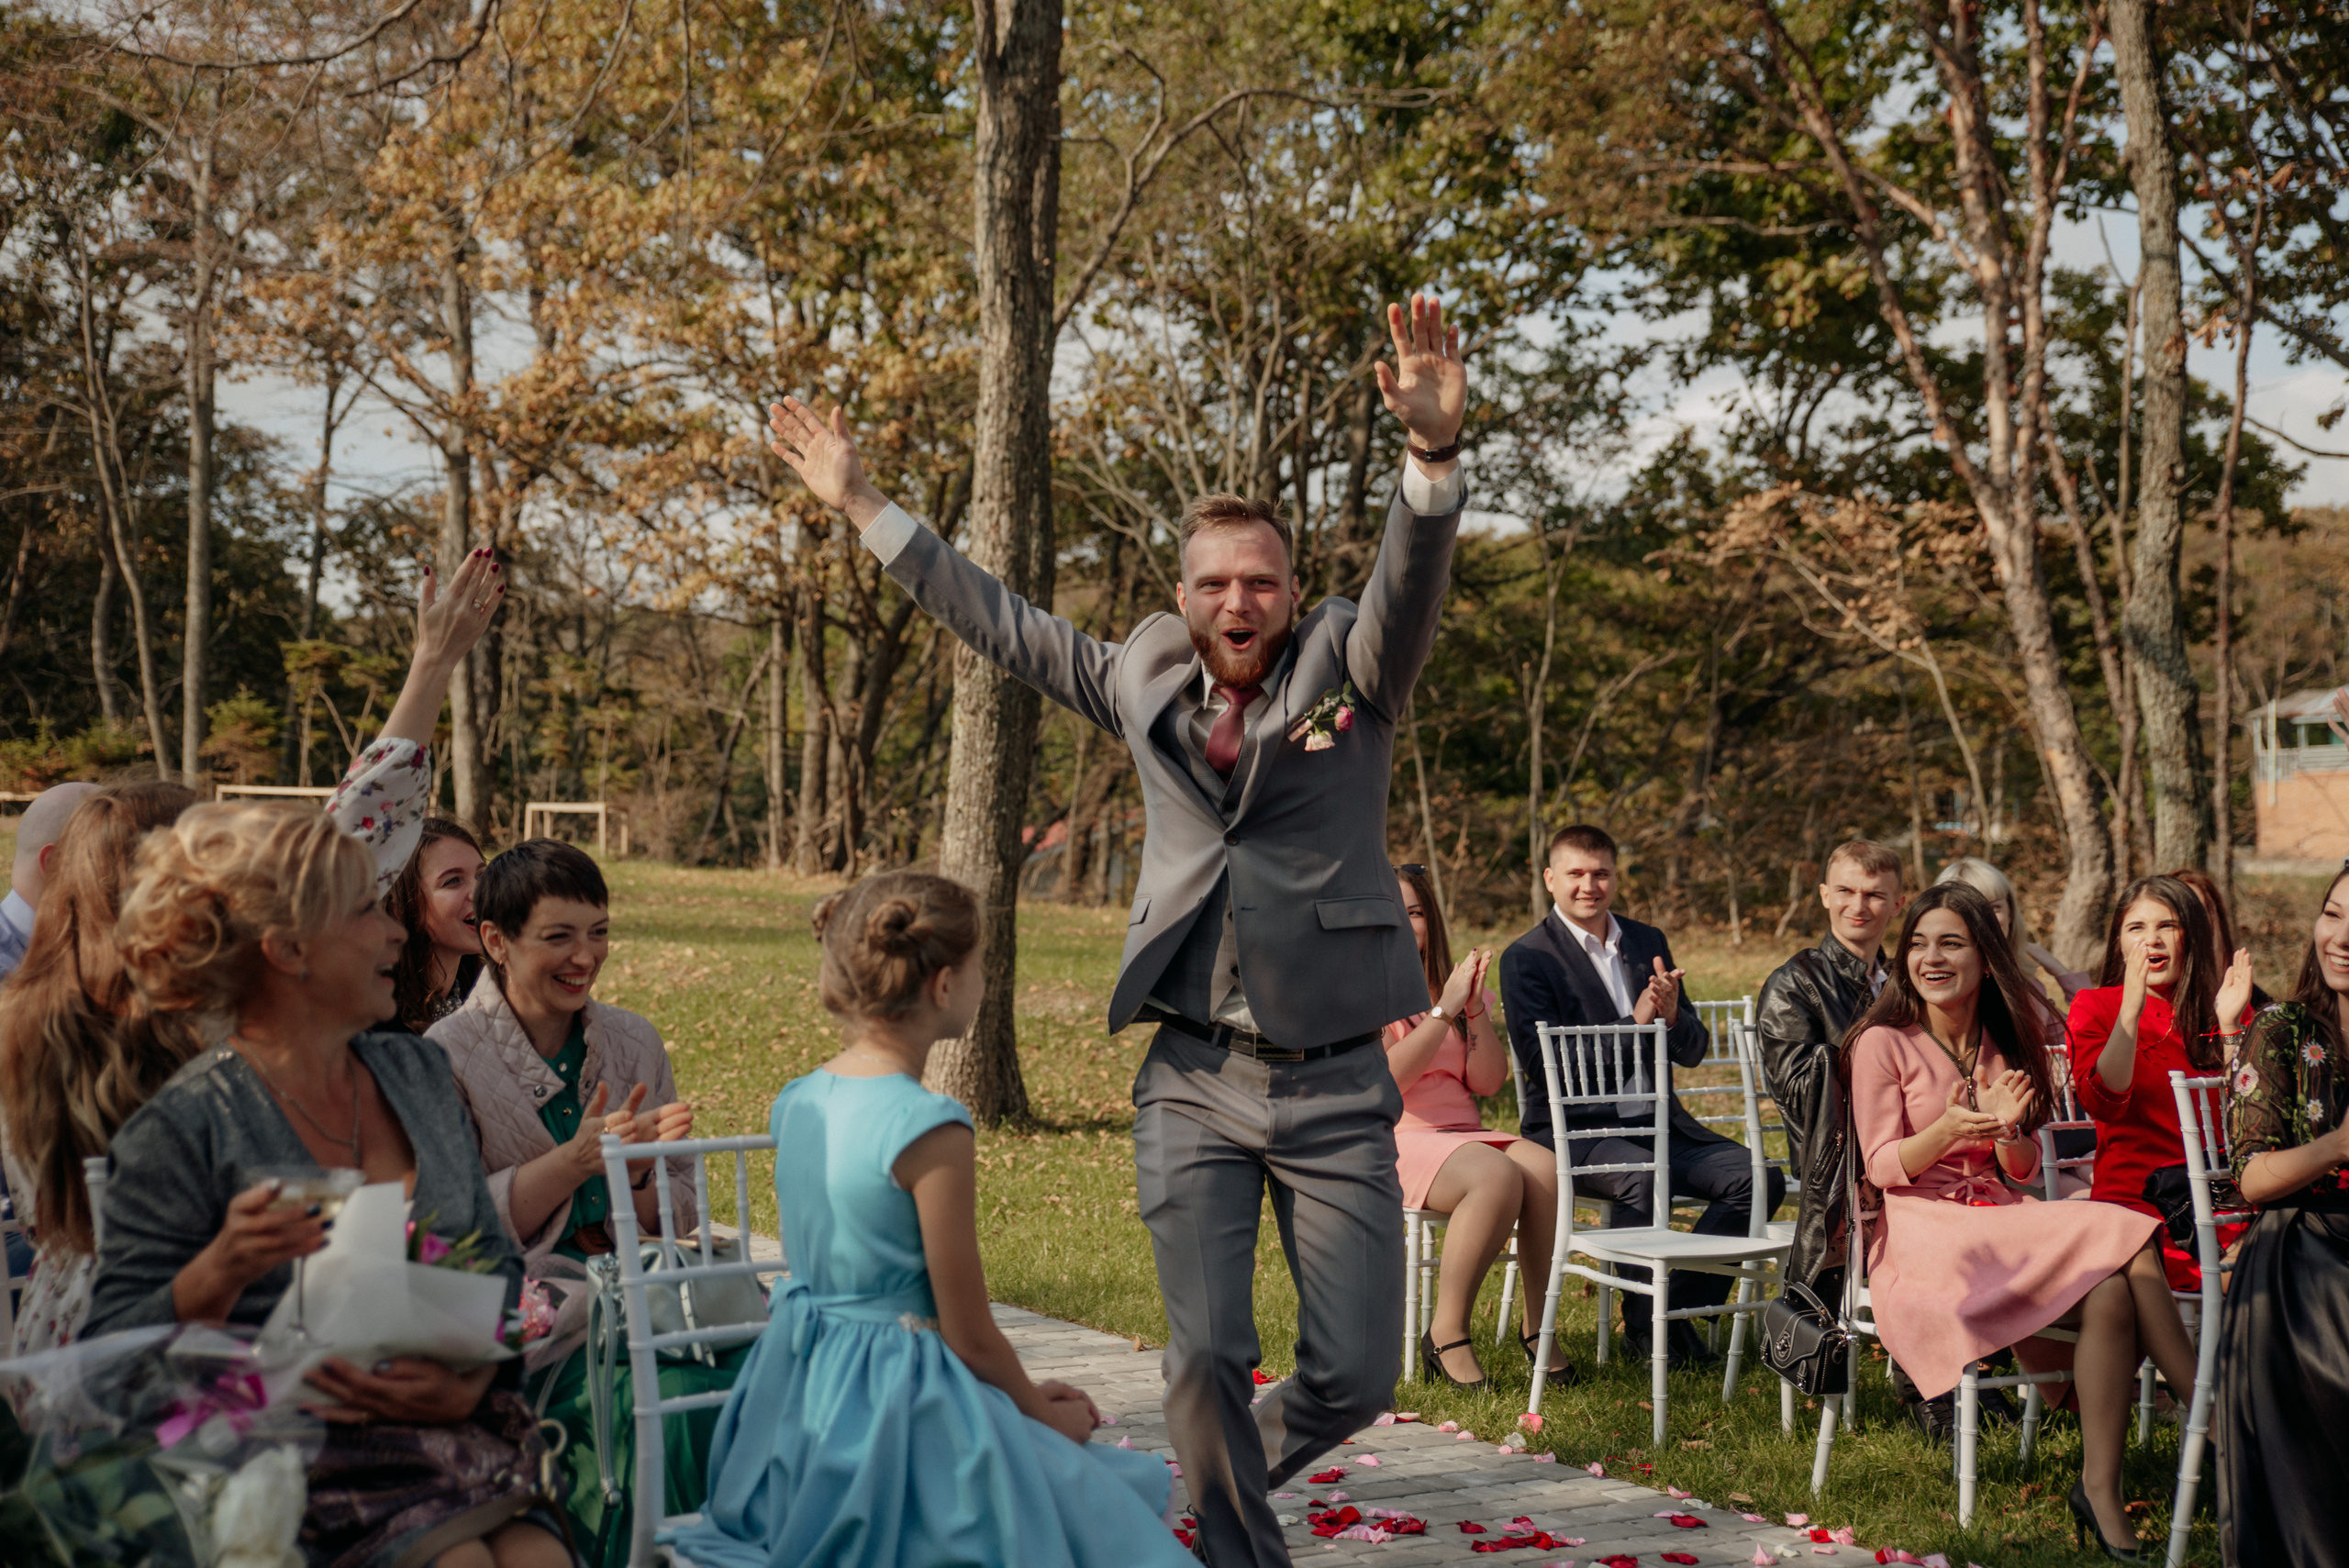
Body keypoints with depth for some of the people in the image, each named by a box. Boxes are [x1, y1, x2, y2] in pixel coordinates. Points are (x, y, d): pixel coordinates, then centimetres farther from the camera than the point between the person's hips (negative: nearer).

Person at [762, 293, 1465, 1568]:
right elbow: (1000, 622, 19)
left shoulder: (1349, 670, 0)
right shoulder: (1145, 678, 9)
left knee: (1356, 1376, 1)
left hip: (1336, 1087, -1)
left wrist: (1435, 449, -39)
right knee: (1205, 1360, -3)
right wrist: (862, 507, 20)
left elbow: (1412, 576, -19)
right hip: (1195, 1079, 2)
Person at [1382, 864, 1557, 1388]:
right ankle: (1447, 1333, -25)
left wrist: (1475, 1009, -5)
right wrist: (1444, 1010, -15)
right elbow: (1387, 1078, -14)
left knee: (1544, 1167, -27)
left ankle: (1537, 1321, -15)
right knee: (1497, 1176, -34)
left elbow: (1489, 1082, 9)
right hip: (1396, 1142, -5)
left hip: (1465, 1136, 5)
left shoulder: (1456, 984, 19)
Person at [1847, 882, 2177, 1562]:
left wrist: (2008, 1129, -8)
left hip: (2002, 1220, 6)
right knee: (2112, 1285, -27)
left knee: (2114, 1288, -26)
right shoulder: (1882, 1042, -2)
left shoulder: (2004, 1045, 16)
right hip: (1920, 1232, -6)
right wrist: (1946, 1131, -24)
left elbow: (2023, 1174, 15)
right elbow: (1883, 1168, -5)